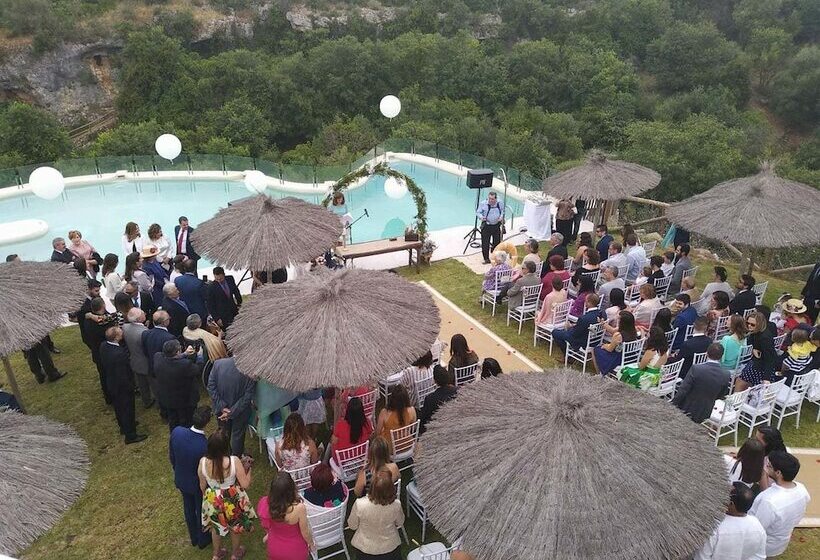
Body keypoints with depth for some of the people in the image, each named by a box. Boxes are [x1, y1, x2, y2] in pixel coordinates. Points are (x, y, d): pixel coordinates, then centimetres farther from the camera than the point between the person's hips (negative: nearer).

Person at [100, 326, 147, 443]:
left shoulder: (103, 346, -15)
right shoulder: (119, 354, -38)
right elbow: (123, 377, -29)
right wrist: (130, 387, -15)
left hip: (111, 383, 8)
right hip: (122, 387, -8)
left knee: (118, 407, 29)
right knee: (127, 410, 13)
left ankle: (123, 426, 52)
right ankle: (130, 435, 30)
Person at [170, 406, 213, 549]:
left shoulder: (176, 431, -26)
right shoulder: (206, 446, -39)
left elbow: (171, 455, -7)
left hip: (181, 480, 4)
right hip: (199, 484, -4)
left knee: (188, 509, 29)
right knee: (201, 511, 24)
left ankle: (194, 538, 53)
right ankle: (203, 540, 49)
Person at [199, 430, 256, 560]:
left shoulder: (203, 462, -23)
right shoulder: (234, 461, -32)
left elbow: (202, 486, -5)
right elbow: (245, 485, -22)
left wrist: (207, 496, 15)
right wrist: (248, 469, -7)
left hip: (213, 501, 2)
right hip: (233, 500, -2)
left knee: (216, 526, 31)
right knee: (235, 527, 27)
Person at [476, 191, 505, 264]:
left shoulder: (500, 203, -5)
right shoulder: (483, 204, -12)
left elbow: (503, 211, 11)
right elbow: (478, 212, -3)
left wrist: (501, 216, -8)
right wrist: (481, 217, -23)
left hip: (496, 226, 2)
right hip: (486, 226, -2)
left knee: (496, 242, 13)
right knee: (485, 243, -2)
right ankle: (486, 259, 11)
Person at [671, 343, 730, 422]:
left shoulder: (696, 369, -24)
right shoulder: (726, 375, -13)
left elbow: (683, 390, -19)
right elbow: (721, 395, 2)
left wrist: (673, 404, -6)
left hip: (687, 410, -3)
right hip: (705, 413, 3)